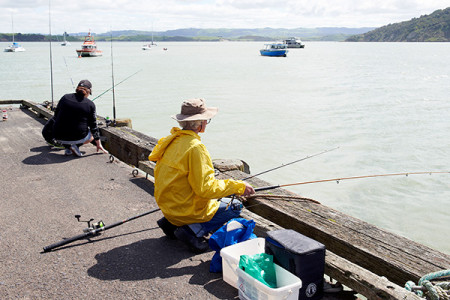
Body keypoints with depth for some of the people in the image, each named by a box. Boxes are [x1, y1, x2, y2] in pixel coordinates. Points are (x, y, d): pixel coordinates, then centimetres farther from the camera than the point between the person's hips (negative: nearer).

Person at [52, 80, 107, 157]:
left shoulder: (65, 97, 4)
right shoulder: (90, 104, -3)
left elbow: (55, 116, 14)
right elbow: (93, 126, 4)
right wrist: (98, 144, 15)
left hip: (59, 137, 3)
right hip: (77, 137, -3)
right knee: (92, 134, 29)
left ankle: (67, 147, 9)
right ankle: (75, 145, -2)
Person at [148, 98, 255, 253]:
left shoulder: (172, 140, 3)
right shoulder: (195, 147, -24)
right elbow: (205, 188, -25)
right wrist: (239, 186, -17)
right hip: (186, 210, -9)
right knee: (235, 207, 5)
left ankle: (171, 223, 14)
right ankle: (194, 231, -9)